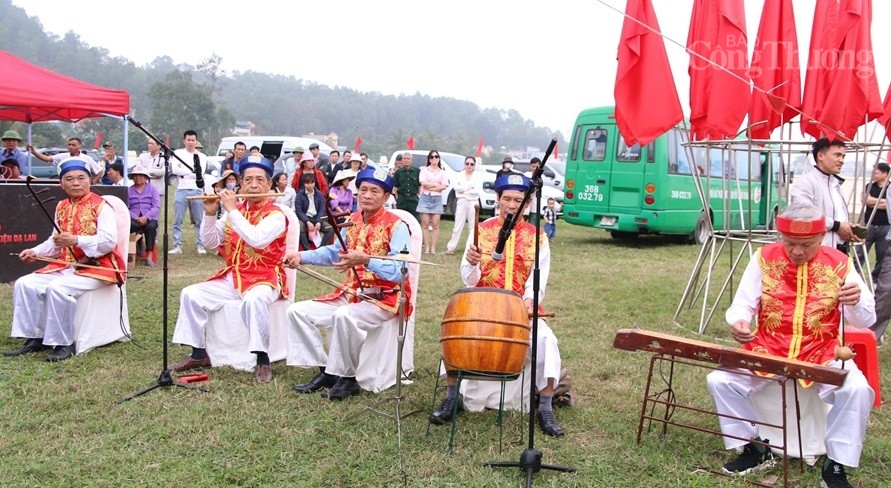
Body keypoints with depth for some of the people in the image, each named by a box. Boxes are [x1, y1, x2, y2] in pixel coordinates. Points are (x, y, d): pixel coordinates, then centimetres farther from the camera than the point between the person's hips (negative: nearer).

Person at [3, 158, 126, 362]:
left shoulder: (101, 206, -9)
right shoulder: (62, 207, 15)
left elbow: (109, 241, -20)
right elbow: (55, 242, 19)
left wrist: (76, 240, -30)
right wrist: (35, 252, 1)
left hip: (96, 266, -8)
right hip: (66, 266, 8)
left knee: (58, 288, -32)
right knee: (25, 284, -8)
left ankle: (64, 343, -19)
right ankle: (34, 338, -2)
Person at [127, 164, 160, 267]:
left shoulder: (152, 189, 12)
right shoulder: (128, 190, 13)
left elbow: (156, 207, 0)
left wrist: (146, 217, -16)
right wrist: (136, 218, -15)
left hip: (149, 219, 0)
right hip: (134, 219, 1)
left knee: (150, 227, -35)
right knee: (127, 226, -34)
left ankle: (149, 257, -32)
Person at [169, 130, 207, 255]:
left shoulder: (201, 157, 10)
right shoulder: (178, 153, 8)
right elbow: (174, 170, -7)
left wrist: (183, 173, -6)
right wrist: (192, 171, -6)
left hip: (197, 191, 1)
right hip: (181, 190, -1)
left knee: (199, 221, 2)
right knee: (177, 220, -2)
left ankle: (200, 246, 9)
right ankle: (177, 246, 2)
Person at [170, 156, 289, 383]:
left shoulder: (275, 215, -9)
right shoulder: (235, 210, 9)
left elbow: (256, 240, -29)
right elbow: (211, 242, 8)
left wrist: (232, 210, -23)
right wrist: (210, 214, -8)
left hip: (264, 278, -7)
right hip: (232, 277, 7)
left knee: (254, 300, -38)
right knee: (190, 294, -5)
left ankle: (262, 360, -26)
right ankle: (199, 354, 6)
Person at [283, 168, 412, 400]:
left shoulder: (396, 227, -13)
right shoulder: (352, 221, 9)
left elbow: (400, 272, -24)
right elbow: (334, 252, 24)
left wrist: (365, 260, -37)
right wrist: (302, 256, 10)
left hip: (384, 298, -8)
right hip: (351, 293, 8)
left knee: (344, 316, -37)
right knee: (297, 311, -2)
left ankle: (346, 378, -16)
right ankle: (325, 370, 3)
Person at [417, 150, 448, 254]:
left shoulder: (442, 172, 13)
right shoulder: (424, 170, 8)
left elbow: (444, 186, 0)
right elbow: (423, 183, -7)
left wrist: (430, 187, -7)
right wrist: (437, 185, -3)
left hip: (437, 199, 1)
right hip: (425, 198, -1)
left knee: (435, 224, -2)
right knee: (425, 224, -3)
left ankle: (433, 247, 1)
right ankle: (427, 247, 0)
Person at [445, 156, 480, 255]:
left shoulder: (477, 177, 3)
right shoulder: (459, 176, 8)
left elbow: (476, 191, -9)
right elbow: (456, 187, -7)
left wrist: (463, 190, -8)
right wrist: (470, 188, -11)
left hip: (473, 203, -1)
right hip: (461, 202, 1)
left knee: (473, 226, 1)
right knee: (458, 226, 1)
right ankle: (451, 247, 4)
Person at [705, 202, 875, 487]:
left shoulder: (839, 264, -4)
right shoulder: (764, 259, -3)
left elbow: (864, 321, -2)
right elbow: (742, 305, 0)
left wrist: (856, 303, -27)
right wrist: (737, 322, -25)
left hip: (822, 355, -1)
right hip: (768, 351, 1)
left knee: (857, 389, -29)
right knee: (719, 380, -19)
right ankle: (754, 448, 1)